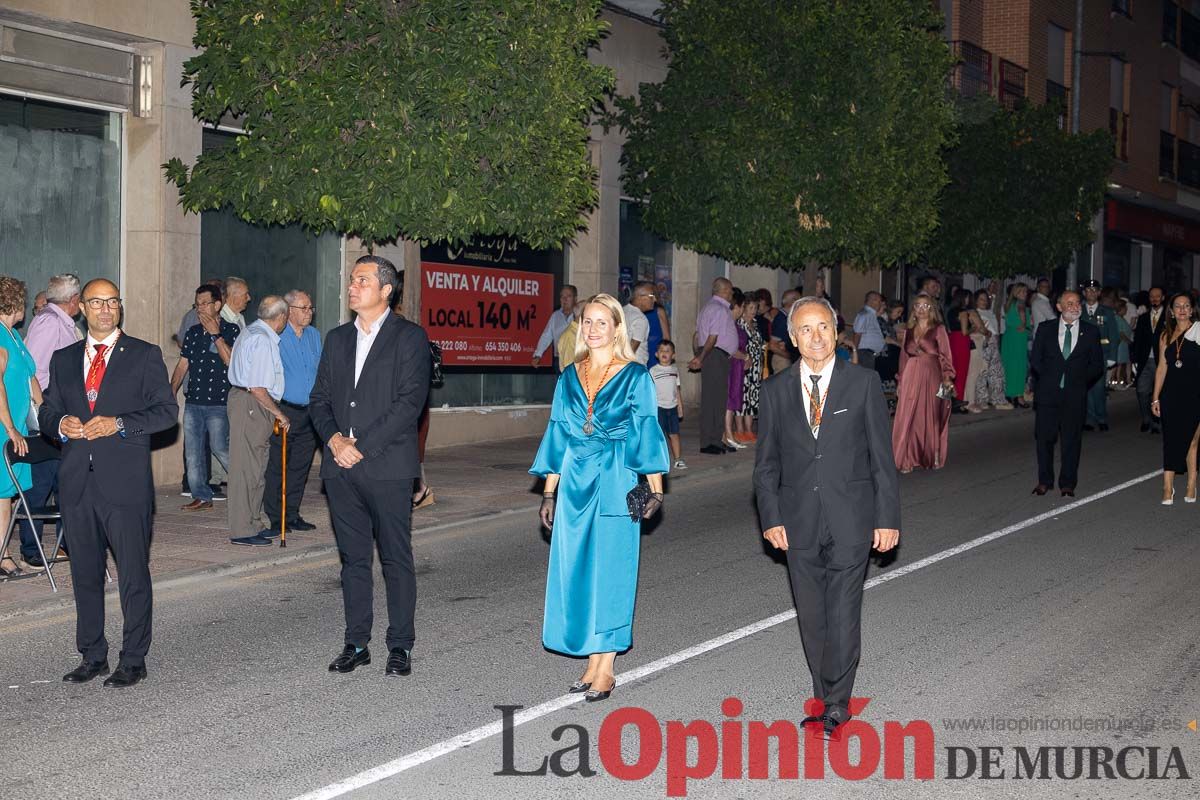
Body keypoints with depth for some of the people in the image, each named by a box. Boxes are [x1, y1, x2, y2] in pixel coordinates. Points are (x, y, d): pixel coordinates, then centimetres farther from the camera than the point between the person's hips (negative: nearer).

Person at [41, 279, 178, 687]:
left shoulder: (145, 355, 3)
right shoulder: (63, 359, 15)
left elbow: (167, 410, -3)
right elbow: (47, 410, 19)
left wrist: (118, 424, -15)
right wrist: (60, 423, -4)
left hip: (125, 483, -4)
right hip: (77, 483, 4)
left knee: (133, 574, -1)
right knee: (84, 574, 11)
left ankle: (133, 661, 8)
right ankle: (92, 656, 22)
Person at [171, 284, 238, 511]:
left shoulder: (231, 331, -3)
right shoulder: (193, 332, 13)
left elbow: (231, 361, -17)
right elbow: (182, 365, 16)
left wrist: (215, 334, -15)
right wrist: (171, 393, 10)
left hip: (219, 402, -6)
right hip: (193, 401, 6)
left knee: (219, 447, -8)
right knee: (193, 451, 5)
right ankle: (201, 497, 12)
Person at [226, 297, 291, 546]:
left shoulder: (250, 332, 14)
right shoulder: (263, 340, -18)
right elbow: (257, 388, -21)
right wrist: (279, 413, -11)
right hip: (251, 405, -11)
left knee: (257, 465, 16)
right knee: (247, 467, -5)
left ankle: (256, 523, 25)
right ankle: (243, 531, -1)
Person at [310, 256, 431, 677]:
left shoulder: (410, 337, -2)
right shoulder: (337, 339, 16)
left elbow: (410, 402, -11)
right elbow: (319, 398, 14)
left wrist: (361, 447, -15)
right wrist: (334, 438, -6)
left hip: (386, 465, -5)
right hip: (341, 467, 5)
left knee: (396, 558, 1)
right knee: (353, 558, 10)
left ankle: (400, 646, 9)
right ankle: (356, 643, 18)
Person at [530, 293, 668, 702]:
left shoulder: (635, 376, -1)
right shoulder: (570, 378, 10)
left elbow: (647, 434, -2)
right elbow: (558, 436, 13)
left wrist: (655, 488, -7)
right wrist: (549, 491, 10)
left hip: (616, 485, -4)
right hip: (575, 484, 4)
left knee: (610, 571, -1)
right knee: (576, 570, 5)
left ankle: (606, 668, 5)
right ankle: (593, 661, 15)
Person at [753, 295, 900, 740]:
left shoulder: (864, 383, -1)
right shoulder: (775, 390, 5)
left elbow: (882, 456, 0)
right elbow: (766, 462, 8)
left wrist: (887, 518, -3)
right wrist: (771, 517, 0)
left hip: (850, 520, -2)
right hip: (799, 523, 3)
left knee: (842, 617, -4)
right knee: (812, 619, 9)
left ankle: (835, 705, 7)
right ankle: (826, 700, 22)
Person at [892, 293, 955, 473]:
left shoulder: (938, 330, 3)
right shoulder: (907, 331, 12)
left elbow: (945, 356, -2)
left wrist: (947, 378, -12)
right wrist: (900, 381, 11)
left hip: (931, 376, -3)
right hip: (911, 377, 3)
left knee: (930, 417, 3)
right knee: (908, 418, -2)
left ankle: (931, 458, 13)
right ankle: (907, 459, 2)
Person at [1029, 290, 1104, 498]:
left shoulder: (1090, 332, 6)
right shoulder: (1045, 329, 6)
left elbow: (1097, 365, 8)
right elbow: (1035, 359, 7)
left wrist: (1080, 380, -1)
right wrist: (1047, 379, -1)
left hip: (1075, 395, 0)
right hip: (1047, 393, 0)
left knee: (1072, 440, 4)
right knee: (1044, 438, 4)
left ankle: (1068, 484, 14)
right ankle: (1044, 481, 17)